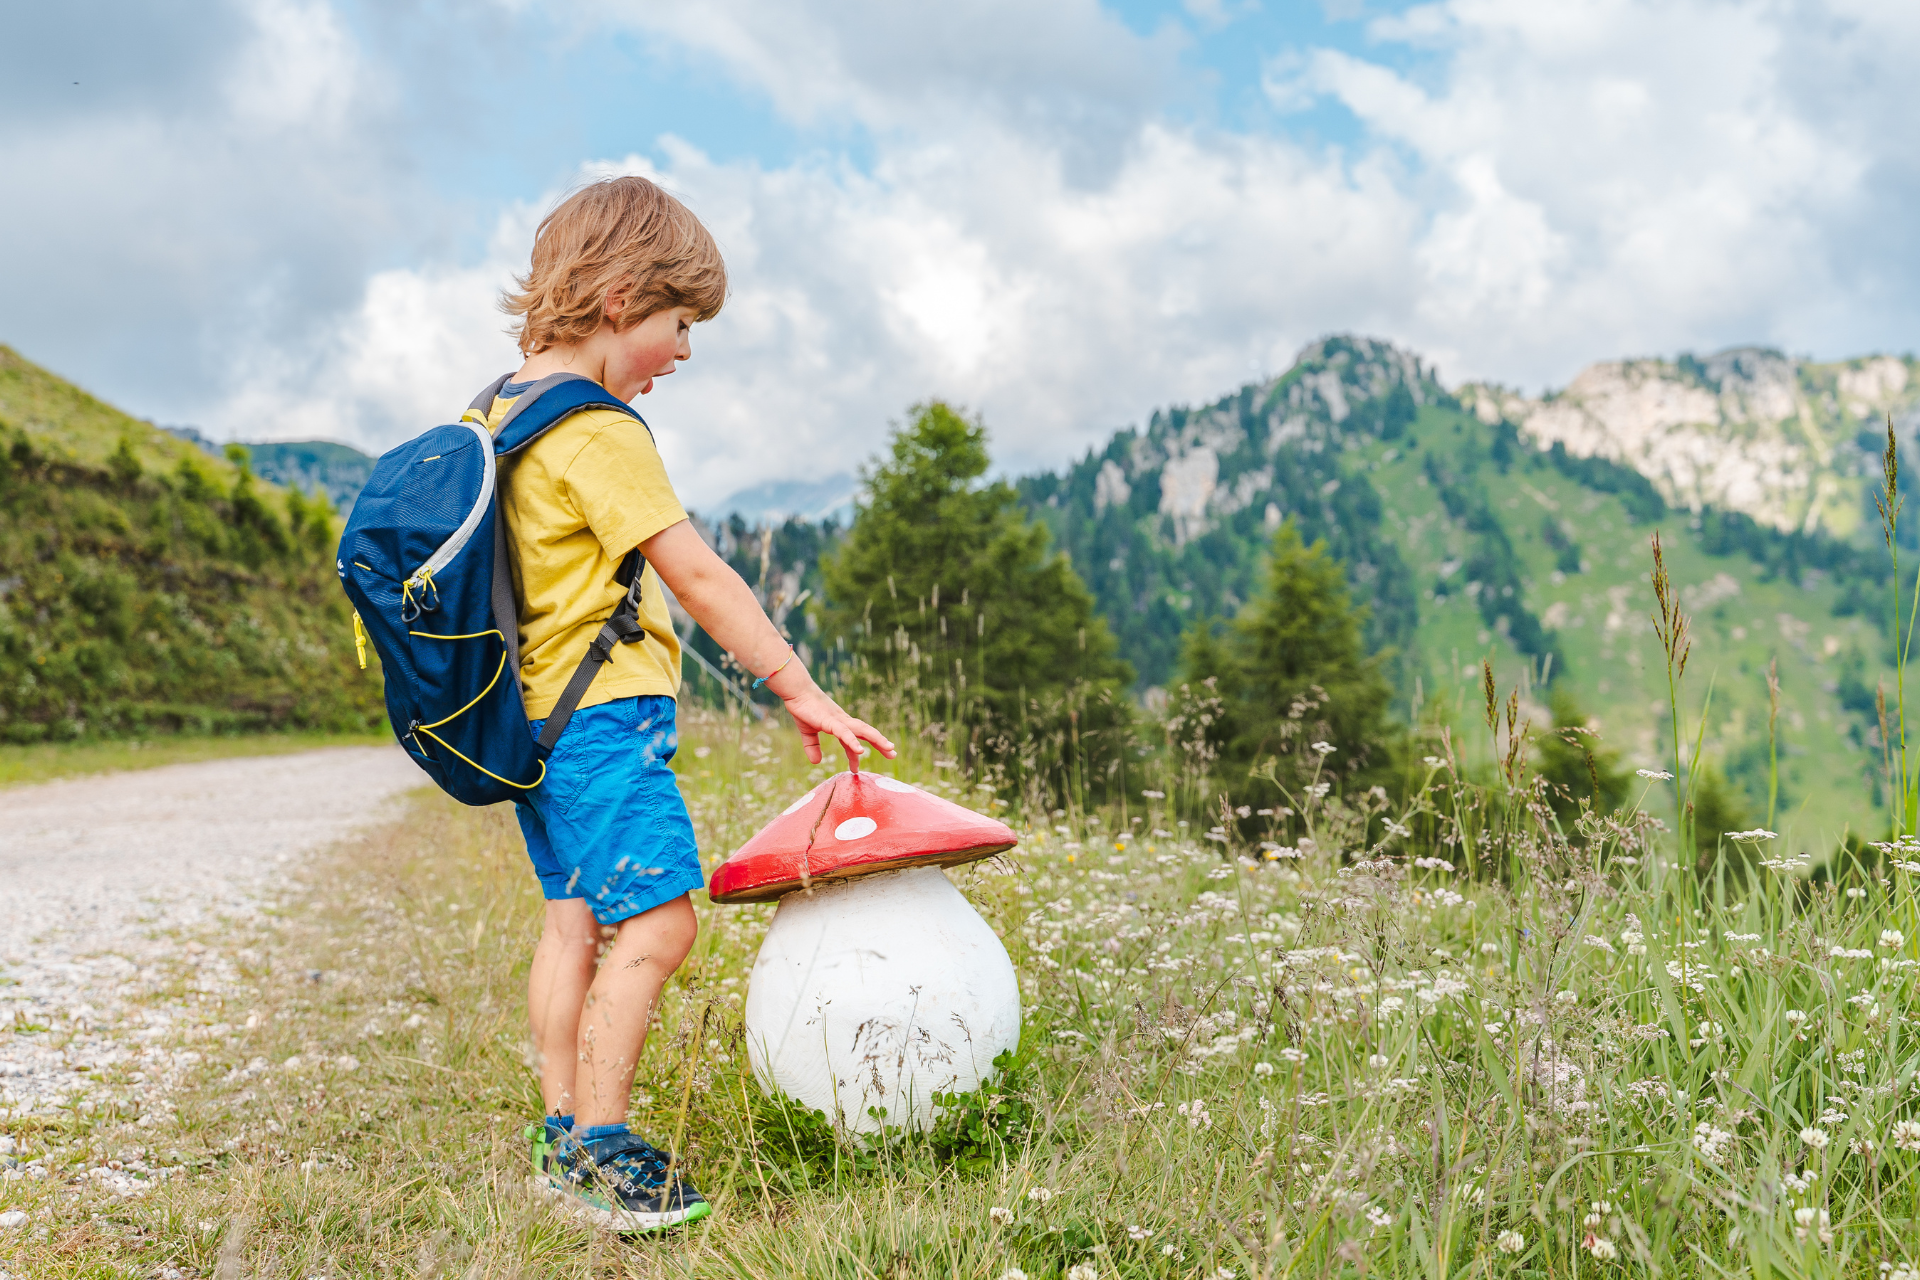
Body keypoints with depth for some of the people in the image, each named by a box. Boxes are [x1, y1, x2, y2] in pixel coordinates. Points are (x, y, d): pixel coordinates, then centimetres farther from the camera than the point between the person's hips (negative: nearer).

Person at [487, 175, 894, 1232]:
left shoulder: (504, 407, 14)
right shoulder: (597, 431, -17)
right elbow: (697, 577, -18)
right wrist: (799, 690, -14)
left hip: (534, 716, 11)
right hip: (603, 715, -11)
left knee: (574, 918, 15)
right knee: (654, 922, -10)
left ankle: (562, 1139, 23)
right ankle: (599, 1151, -4)